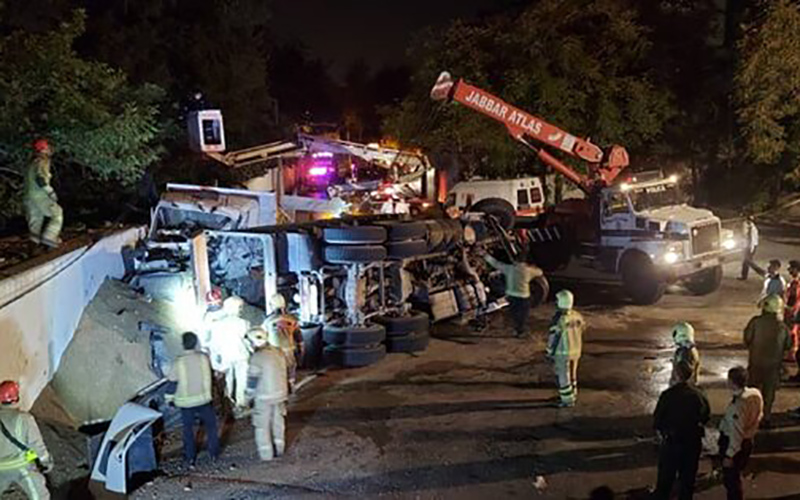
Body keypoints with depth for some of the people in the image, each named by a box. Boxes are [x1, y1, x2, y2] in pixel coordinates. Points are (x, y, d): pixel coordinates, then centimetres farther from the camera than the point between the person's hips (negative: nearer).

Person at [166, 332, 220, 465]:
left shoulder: (178, 362, -14)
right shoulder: (203, 357, -8)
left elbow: (172, 382, -7)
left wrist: (169, 398, 5)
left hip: (186, 401, -1)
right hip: (203, 398, 1)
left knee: (188, 429, 14)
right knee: (210, 425, 17)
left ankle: (190, 458, 18)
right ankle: (214, 453, 20)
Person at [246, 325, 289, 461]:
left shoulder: (257, 357, -21)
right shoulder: (279, 352, 0)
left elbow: (252, 380, -16)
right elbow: (284, 372, 10)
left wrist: (249, 397, -2)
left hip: (263, 397, -6)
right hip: (280, 394, 6)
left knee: (262, 425, 8)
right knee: (278, 422, 20)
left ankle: (266, 454, 13)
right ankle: (279, 449, 32)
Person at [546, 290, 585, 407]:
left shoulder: (558, 320, -27)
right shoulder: (577, 316, -7)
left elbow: (553, 339, -19)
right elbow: (580, 333, 5)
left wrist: (549, 353, -5)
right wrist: (576, 348, 18)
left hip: (562, 353, -6)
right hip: (575, 351, 6)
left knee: (563, 376, 10)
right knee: (572, 373, 24)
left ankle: (568, 400, 20)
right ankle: (572, 394, 39)